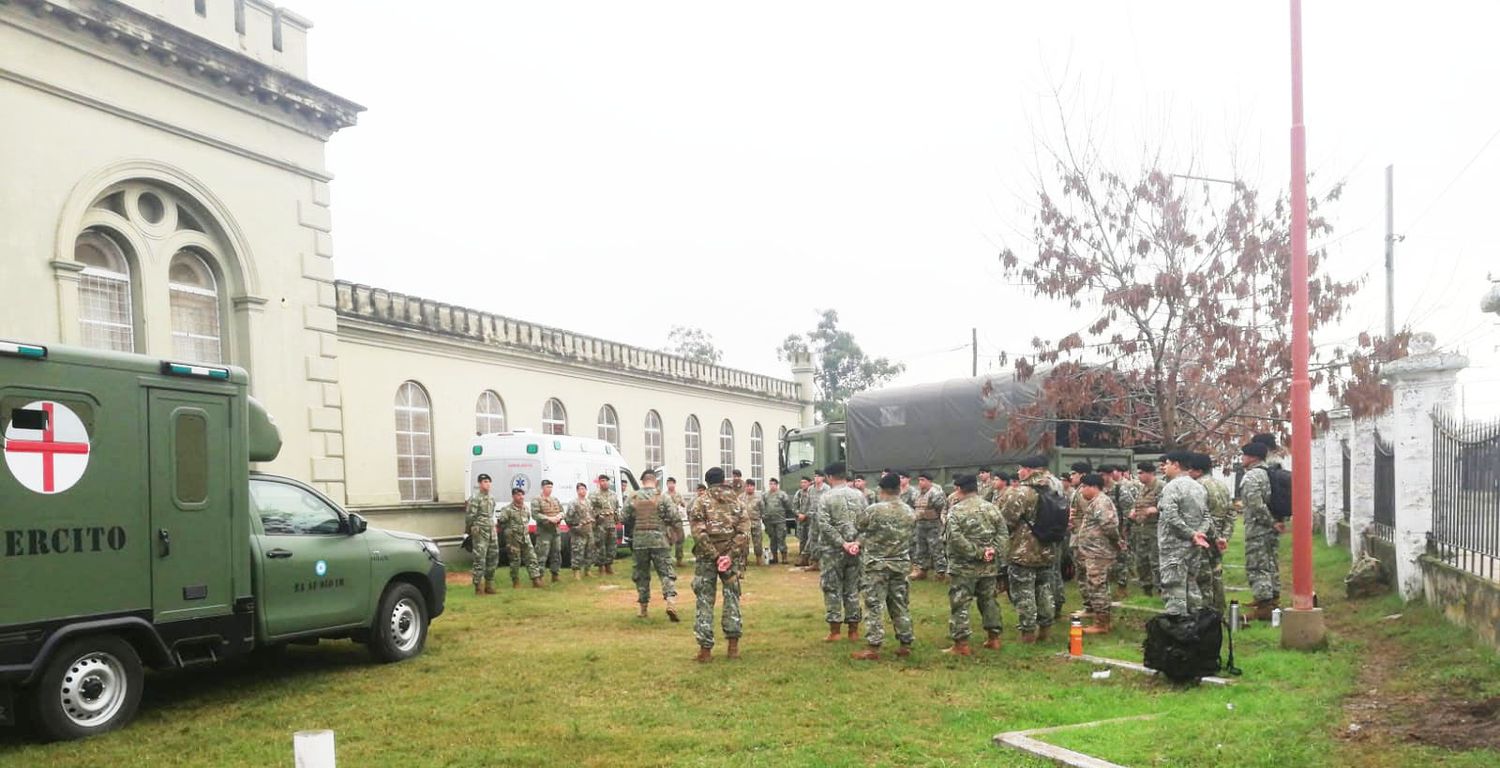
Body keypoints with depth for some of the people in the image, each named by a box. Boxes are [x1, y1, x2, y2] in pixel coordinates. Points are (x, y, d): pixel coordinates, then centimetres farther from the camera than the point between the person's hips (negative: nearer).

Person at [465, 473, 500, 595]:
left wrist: (492, 527, 17)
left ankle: (489, 585, 21)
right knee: (480, 560, -7)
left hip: (492, 533, 8)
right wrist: (471, 529, -1)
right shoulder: (475, 499, -9)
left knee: (493, 559, 11)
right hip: (480, 533, -8)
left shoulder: (492, 499, 15)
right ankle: (479, 588, -2)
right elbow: (469, 516, -10)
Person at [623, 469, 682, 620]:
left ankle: (643, 608, 18)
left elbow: (625, 519, 3)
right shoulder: (663, 497, -4)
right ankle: (671, 601, -17)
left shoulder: (632, 497, 0)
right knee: (666, 571, 2)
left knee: (641, 574, 13)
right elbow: (674, 519, -6)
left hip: (639, 540, 2)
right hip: (659, 539, -2)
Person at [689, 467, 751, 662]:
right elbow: (744, 532, -4)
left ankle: (705, 649, 3)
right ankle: (733, 645, 12)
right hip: (732, 554, 2)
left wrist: (714, 556, -11)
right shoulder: (736, 500, 7)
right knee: (732, 597, 13)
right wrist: (731, 556, -9)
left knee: (705, 600, 4)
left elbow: (699, 532, -12)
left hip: (706, 557, -2)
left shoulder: (701, 501, -1)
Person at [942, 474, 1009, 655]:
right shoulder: (991, 508, 6)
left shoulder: (956, 511, -10)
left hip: (964, 567, -5)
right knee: (989, 600, 18)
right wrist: (995, 552, -5)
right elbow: (1004, 534, 1)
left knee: (959, 604, 1)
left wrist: (977, 552, -16)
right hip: (989, 566, 5)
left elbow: (955, 538, -21)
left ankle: (961, 644, 1)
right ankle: (994, 638, 24)